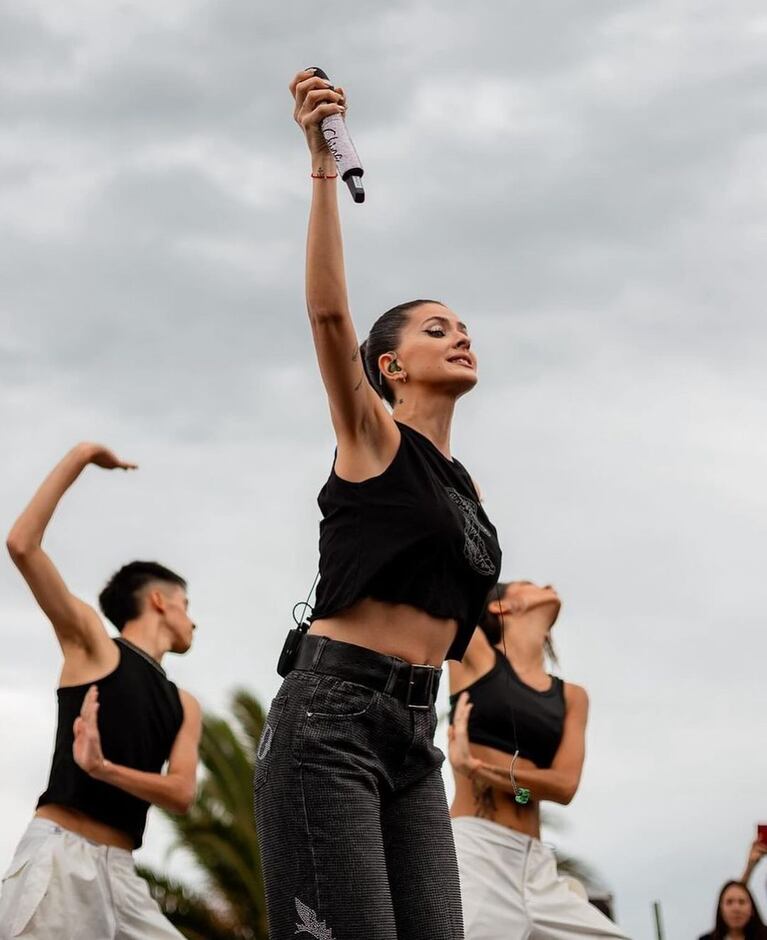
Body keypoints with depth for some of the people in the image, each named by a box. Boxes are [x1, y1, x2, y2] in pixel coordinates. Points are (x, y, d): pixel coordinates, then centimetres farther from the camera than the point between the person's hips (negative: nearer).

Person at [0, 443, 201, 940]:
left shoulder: (184, 706, 22)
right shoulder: (93, 643, 8)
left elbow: (182, 794, 4)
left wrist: (105, 769, -14)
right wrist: (80, 456, 2)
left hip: (120, 871, 7)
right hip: (61, 854, -7)